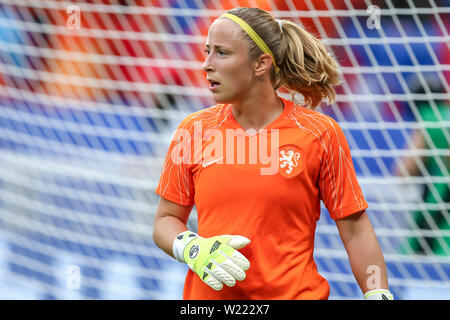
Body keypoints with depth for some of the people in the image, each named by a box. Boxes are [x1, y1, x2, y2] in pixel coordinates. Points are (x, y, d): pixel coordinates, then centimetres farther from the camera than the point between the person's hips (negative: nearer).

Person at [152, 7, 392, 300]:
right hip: (207, 296, 2)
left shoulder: (320, 133, -6)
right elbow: (165, 220, 7)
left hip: (296, 292, -2)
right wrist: (194, 250, -12)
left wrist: (379, 295, -10)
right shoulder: (193, 131, 1)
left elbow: (356, 231, -3)